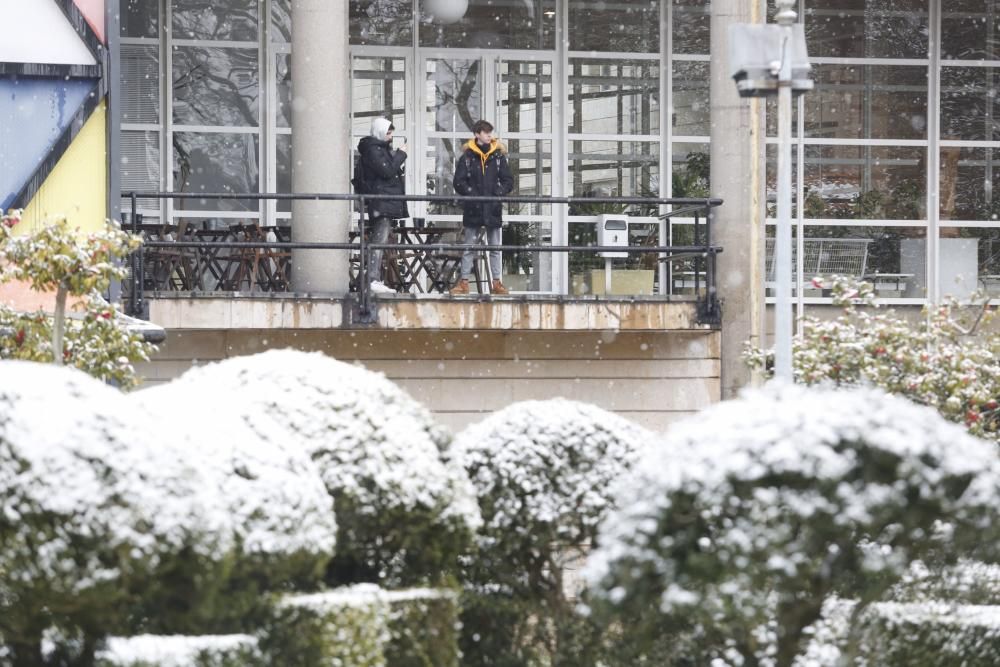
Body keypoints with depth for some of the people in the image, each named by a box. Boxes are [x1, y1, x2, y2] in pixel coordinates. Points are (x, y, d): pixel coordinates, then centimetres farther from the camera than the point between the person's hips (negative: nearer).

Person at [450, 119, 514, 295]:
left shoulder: (498, 156, 3)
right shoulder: (467, 156, -1)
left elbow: (508, 181, 4)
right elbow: (458, 182, -2)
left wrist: (500, 192, -12)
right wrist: (470, 193, -15)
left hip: (493, 209, 1)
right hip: (473, 209, -1)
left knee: (495, 247, 6)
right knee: (468, 247, 4)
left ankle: (496, 282, 10)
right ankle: (464, 282, 8)